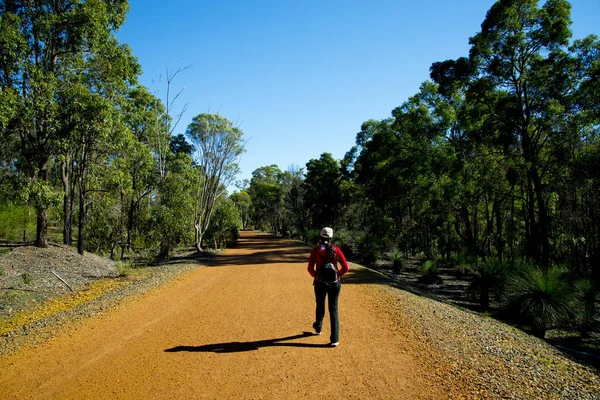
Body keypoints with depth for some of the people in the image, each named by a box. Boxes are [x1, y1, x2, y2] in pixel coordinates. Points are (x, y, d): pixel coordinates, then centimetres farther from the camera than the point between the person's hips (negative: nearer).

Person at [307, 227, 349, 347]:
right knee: (333, 310, 6)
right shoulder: (336, 250, -7)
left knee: (320, 306, 23)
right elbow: (345, 267, -9)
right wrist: (338, 274, 9)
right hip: (334, 283, 0)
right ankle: (335, 339, 2)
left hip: (320, 283, 0)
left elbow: (310, 268, -9)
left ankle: (318, 328, 49)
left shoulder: (315, 250, -8)